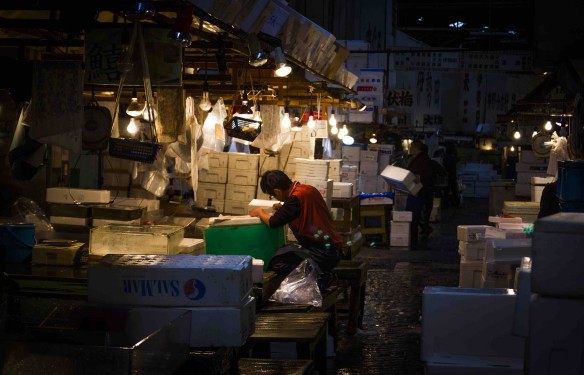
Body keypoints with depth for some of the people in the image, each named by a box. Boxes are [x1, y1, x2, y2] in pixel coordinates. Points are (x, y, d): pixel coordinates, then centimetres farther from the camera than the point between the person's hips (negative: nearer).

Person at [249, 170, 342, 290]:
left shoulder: (296, 198, -19)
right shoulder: (308, 189, 7)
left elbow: (273, 222, -17)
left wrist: (260, 212, 4)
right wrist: (283, 207, 18)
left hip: (323, 254, -9)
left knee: (276, 264, -15)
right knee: (285, 252, 19)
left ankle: (320, 278, -9)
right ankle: (323, 275, 9)